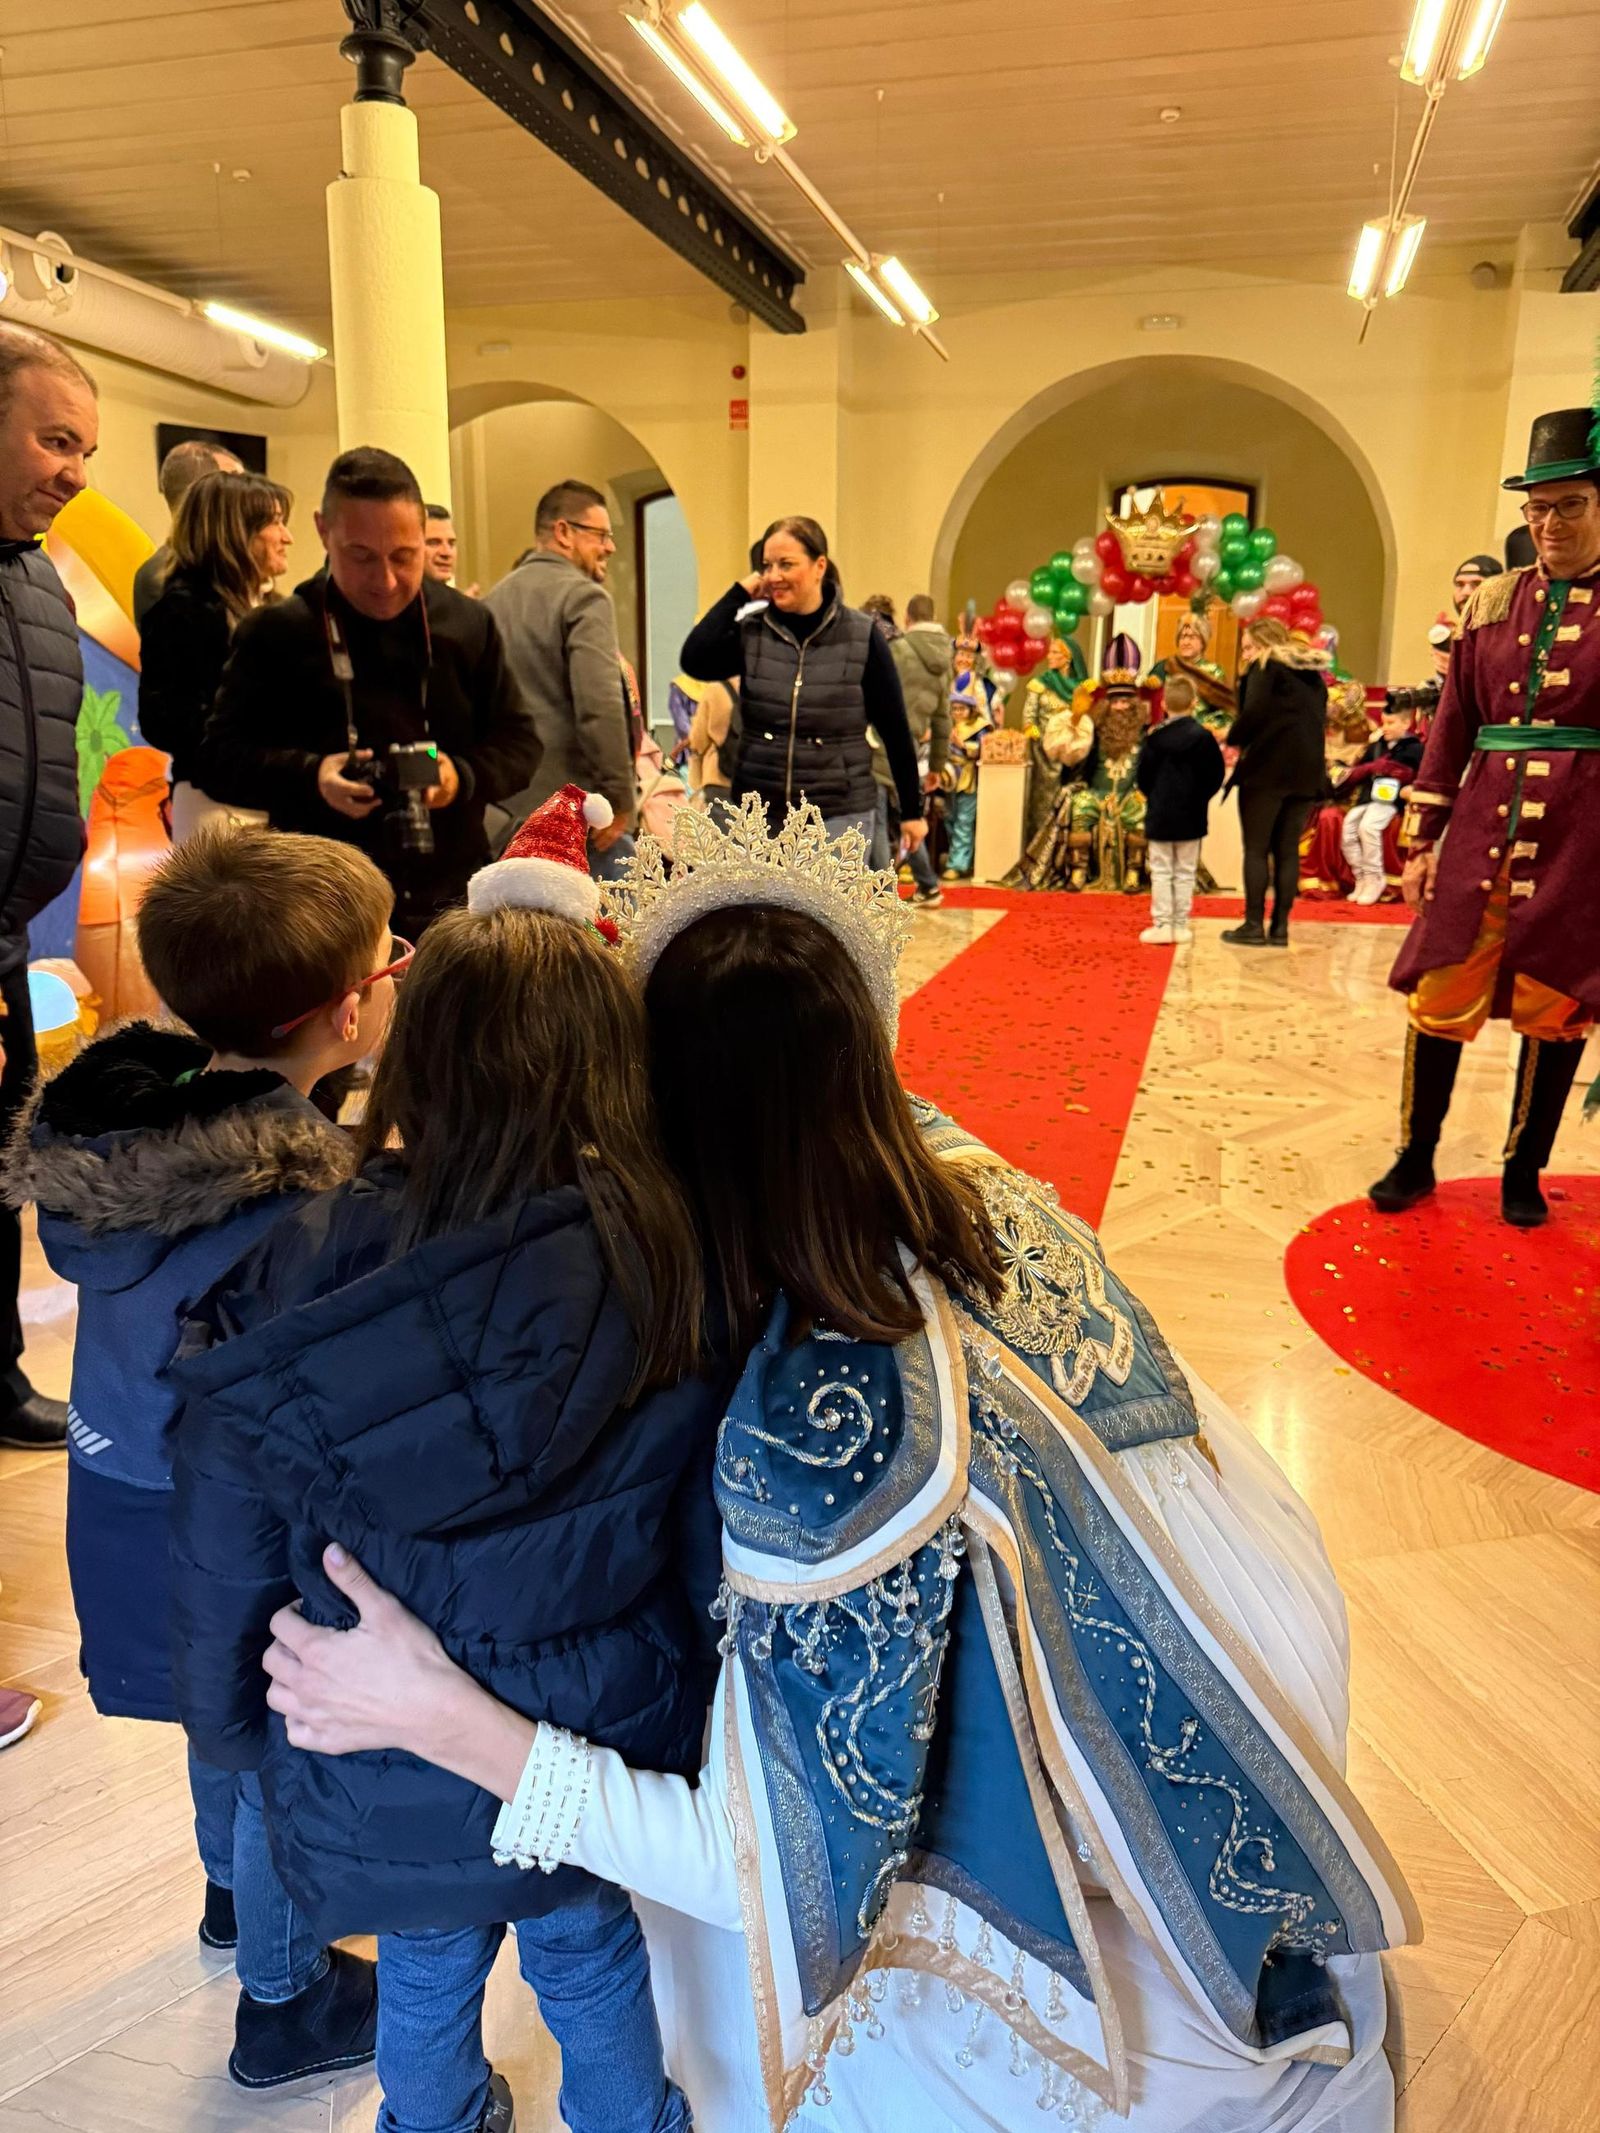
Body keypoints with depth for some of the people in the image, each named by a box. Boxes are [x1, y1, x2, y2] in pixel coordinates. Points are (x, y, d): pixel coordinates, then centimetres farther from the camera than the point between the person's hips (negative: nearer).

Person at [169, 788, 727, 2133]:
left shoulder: (292, 1281, -22)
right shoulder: (672, 1267, -24)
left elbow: (226, 1571, -11)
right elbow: (709, 1554, -14)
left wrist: (243, 1742, 10)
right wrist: (690, 1720, 6)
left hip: (386, 1793, 1)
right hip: (605, 1757, 0)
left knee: (427, 1986, 30)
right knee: (595, 1965, 29)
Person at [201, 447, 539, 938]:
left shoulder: (469, 623, 6)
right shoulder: (275, 634, 0)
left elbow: (519, 740, 9)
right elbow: (220, 756, 1)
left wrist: (464, 776, -12)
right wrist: (309, 777, -18)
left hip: (452, 903, 2)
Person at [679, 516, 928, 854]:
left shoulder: (862, 635, -4)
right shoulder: (751, 632, 2)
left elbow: (894, 729, 0)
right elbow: (694, 660, -17)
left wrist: (912, 810, 1)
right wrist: (739, 593, -9)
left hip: (839, 816, -2)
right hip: (760, 815, 3)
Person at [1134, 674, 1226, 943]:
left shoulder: (1153, 737, -5)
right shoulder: (1203, 736, -5)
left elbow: (1142, 776, -2)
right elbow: (1216, 775, -3)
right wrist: (1199, 797, 10)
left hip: (1159, 815, -1)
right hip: (1191, 817, 1)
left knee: (1161, 871, 5)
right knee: (1185, 872, 8)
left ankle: (1162, 924, 1)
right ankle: (1180, 925, 9)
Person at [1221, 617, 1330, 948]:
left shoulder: (1266, 667, -3)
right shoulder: (1313, 675, 19)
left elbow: (1255, 712, -17)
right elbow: (1319, 721, 19)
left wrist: (1234, 740, -1)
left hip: (1268, 768, -7)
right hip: (1307, 771, 7)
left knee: (1256, 849, -1)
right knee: (1288, 851, 8)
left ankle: (1254, 925, -2)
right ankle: (1280, 927, 8)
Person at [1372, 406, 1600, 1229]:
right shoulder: (1491, 602, 8)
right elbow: (1451, 726, 8)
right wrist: (1419, 842, 5)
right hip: (1482, 830, 2)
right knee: (1439, 995, 3)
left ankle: (1524, 1172, 23)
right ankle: (1415, 1158, 20)